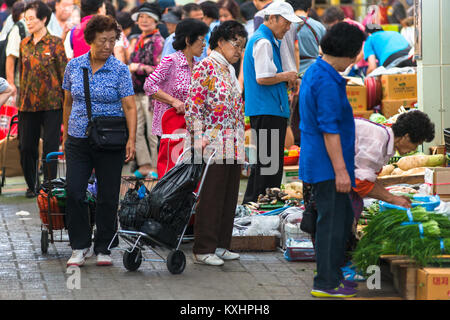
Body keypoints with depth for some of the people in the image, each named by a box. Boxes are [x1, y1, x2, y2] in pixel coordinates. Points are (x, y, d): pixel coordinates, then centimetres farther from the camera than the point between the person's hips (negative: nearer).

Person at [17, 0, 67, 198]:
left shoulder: (55, 43, -4)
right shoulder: (24, 44, 11)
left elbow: (64, 73, -3)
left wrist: (66, 101, -7)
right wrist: (20, 99, 16)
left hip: (51, 103, -5)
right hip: (28, 104, 5)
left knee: (50, 146, -3)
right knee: (26, 146, 6)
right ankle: (31, 186, 21)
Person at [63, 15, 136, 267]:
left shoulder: (120, 70, -5)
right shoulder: (74, 66, 5)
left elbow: (130, 107, -9)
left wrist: (131, 139, -19)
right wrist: (66, 134, 15)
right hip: (78, 140, 2)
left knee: (108, 197, 3)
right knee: (74, 193, -5)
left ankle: (103, 248, 15)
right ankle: (80, 247, 7)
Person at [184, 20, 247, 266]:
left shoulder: (229, 69, 15)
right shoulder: (205, 67, -10)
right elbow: (194, 104, -14)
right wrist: (199, 137, -21)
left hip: (233, 146, 8)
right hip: (213, 143, -8)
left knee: (229, 196, 10)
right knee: (211, 196, -5)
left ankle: (220, 245, 17)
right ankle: (203, 250, 0)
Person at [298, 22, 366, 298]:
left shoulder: (315, 73, 12)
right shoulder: (327, 83, -20)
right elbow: (329, 129, -23)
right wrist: (340, 170, -21)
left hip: (318, 162, 10)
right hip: (327, 164, -10)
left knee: (344, 217, 17)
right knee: (332, 221, -3)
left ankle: (333, 273, 23)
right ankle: (326, 283, 3)